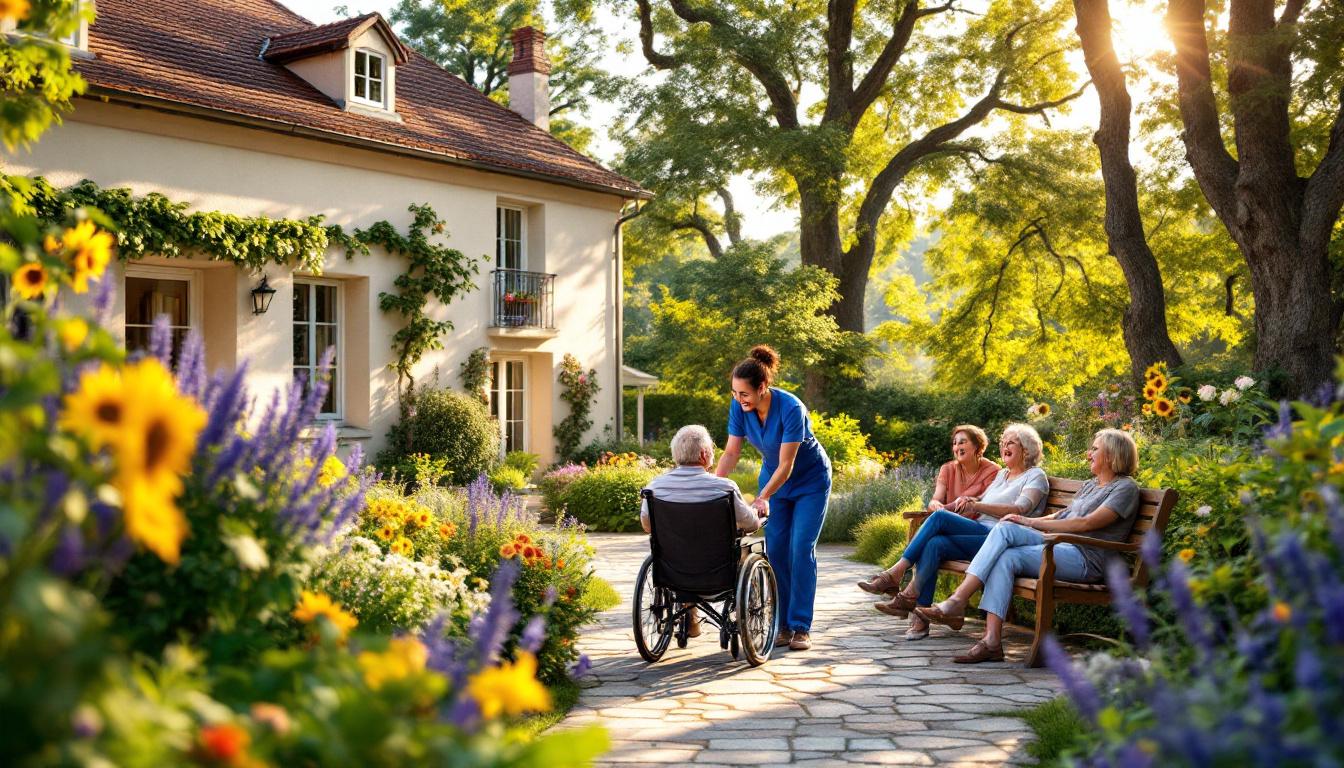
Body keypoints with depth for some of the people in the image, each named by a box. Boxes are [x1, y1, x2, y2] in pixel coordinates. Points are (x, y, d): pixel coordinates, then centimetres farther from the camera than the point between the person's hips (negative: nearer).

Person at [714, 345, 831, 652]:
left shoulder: (791, 408, -33)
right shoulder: (739, 407, -18)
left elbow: (786, 465, -31)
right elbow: (731, 453, -14)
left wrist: (763, 497, -40)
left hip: (810, 480, -5)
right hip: (773, 476, 5)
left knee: (800, 549, -10)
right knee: (775, 549, -1)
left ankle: (801, 627, -5)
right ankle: (783, 625, 6)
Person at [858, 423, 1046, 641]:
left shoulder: (1035, 476, 7)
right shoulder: (1002, 474, 31)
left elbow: (1019, 510, -10)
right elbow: (983, 500, 25)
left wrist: (977, 505, -19)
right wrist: (967, 501, 0)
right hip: (980, 534, 7)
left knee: (939, 517, -24)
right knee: (934, 544, -25)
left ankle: (896, 573, -23)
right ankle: (920, 618, -30)